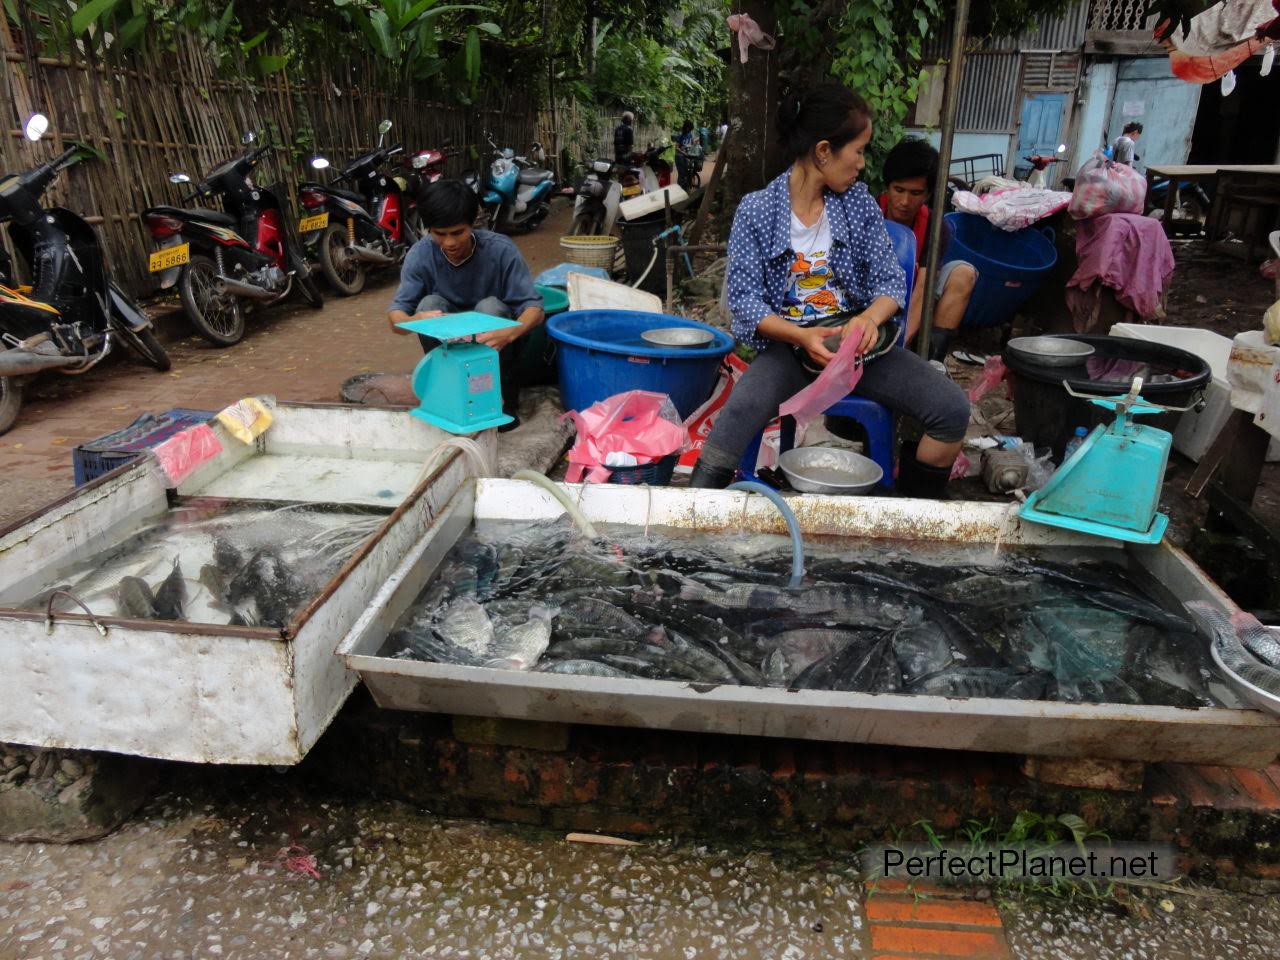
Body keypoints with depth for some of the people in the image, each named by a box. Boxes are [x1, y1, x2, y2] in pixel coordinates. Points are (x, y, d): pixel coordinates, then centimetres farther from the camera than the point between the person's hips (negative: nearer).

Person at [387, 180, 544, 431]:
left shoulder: (500, 249, -22)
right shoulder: (420, 254, -17)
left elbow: (534, 308, -24)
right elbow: (396, 316, -20)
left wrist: (510, 332, -48)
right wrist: (416, 321, -46)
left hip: (494, 343, -1)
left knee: (490, 307, -31)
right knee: (429, 304, -26)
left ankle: (504, 397, -14)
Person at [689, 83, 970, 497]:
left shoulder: (859, 202, 6)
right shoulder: (756, 210, -4)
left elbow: (890, 280, 4)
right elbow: (745, 300, -8)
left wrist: (870, 317, -20)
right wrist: (802, 336, -25)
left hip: (855, 339, 4)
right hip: (786, 345, -3)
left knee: (952, 409, -14)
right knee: (736, 420, -34)